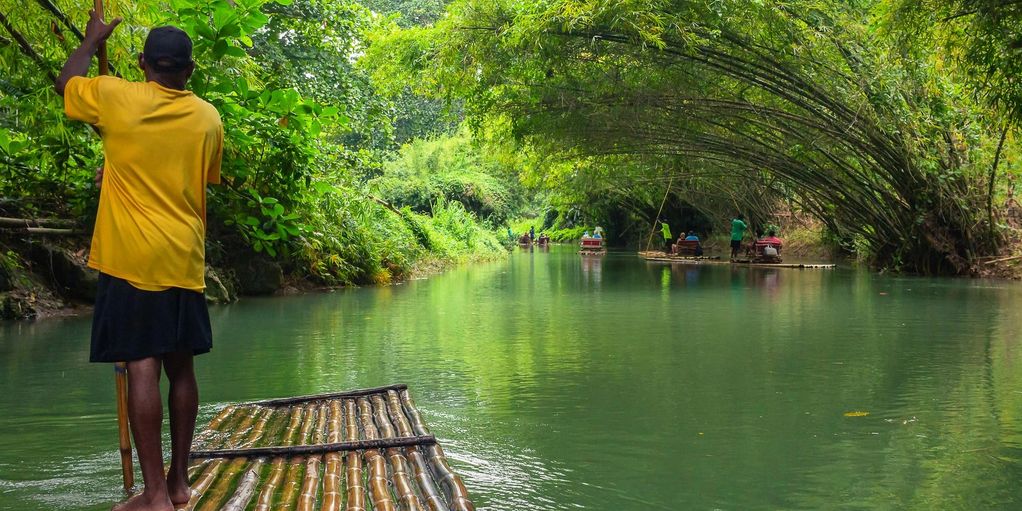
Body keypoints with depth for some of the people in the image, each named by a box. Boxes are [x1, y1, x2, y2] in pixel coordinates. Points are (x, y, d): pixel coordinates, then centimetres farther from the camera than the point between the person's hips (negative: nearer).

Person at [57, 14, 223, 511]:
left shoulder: (116, 98, -5)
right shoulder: (208, 118, 5)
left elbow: (65, 82, 16)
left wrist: (92, 38, 31)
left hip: (132, 258, -4)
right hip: (185, 259, 4)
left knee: (142, 366, -5)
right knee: (180, 366, 11)